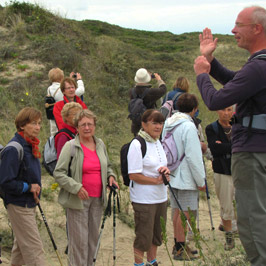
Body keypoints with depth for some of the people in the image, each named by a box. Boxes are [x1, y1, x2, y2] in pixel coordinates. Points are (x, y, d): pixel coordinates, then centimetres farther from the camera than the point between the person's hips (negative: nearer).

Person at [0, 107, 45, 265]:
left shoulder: (30, 146, 7)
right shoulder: (13, 149, -21)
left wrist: (36, 188, 6)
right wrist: (28, 187, -17)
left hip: (29, 204, 9)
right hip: (19, 206, -9)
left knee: (21, 244, 21)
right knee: (34, 247, -6)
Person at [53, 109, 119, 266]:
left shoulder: (100, 144, 10)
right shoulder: (70, 146, -7)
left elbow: (107, 166, 26)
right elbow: (58, 173, -9)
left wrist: (110, 176, 4)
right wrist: (76, 188, -19)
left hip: (97, 199, 5)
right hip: (78, 200, -5)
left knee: (93, 238, 12)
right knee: (79, 240, -4)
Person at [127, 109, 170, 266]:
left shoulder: (158, 143, 11)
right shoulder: (137, 144, -14)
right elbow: (133, 175, -18)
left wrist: (165, 171, -3)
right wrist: (156, 180, -18)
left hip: (161, 197, 8)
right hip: (144, 199, -8)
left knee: (157, 234, 17)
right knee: (144, 235, 1)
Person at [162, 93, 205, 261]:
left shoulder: (168, 124, 9)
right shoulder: (188, 126, -18)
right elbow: (193, 157, -19)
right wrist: (200, 181, -12)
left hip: (173, 176, 8)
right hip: (186, 178, -8)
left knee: (178, 211, 16)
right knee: (184, 213, -1)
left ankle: (179, 245, 26)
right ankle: (180, 250, 5)